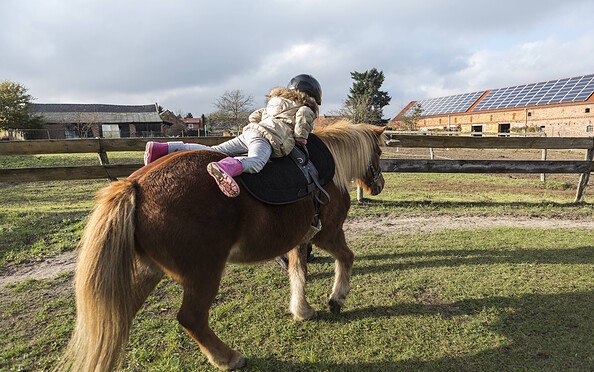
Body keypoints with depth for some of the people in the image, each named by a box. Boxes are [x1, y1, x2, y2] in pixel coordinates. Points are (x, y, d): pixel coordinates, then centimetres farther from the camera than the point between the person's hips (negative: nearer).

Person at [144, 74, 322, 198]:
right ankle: (223, 168, -66)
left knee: (212, 151, 1)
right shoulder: (306, 109, 18)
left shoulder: (274, 103, 38)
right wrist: (300, 138, 5)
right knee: (255, 162, -36)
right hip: (267, 138, -7)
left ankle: (162, 149, -4)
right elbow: (303, 115, -6)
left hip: (250, 131, 7)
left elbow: (254, 116, 34)